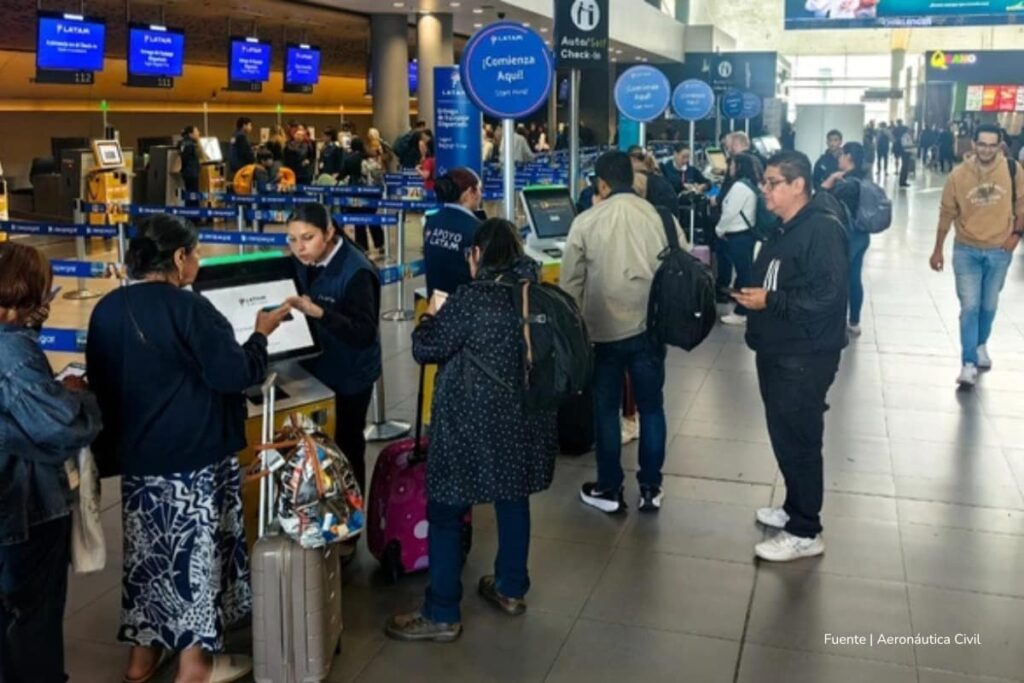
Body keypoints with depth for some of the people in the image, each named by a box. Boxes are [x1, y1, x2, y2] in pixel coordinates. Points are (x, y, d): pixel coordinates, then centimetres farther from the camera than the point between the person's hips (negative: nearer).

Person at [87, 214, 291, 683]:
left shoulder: (106, 310, 4)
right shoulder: (187, 308, -18)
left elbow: (100, 381, 12)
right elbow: (237, 374, -18)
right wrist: (261, 334, -3)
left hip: (135, 453, 7)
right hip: (194, 455, -7)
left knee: (148, 547, 17)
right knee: (195, 550, 4)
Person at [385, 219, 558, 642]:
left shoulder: (471, 298, -18)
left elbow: (425, 349, -11)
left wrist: (432, 315, 9)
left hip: (471, 420, -7)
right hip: (523, 417, 7)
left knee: (446, 512, 4)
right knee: (514, 498, 21)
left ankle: (441, 615, 10)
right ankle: (511, 589, 35)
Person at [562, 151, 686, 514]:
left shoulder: (586, 221, -5)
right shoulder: (662, 217, -2)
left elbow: (571, 281, 0)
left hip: (604, 329, -2)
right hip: (650, 327, 2)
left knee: (606, 408, 11)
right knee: (651, 407, 13)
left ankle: (609, 489, 20)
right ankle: (650, 489, 20)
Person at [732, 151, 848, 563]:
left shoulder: (822, 229, -19)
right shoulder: (785, 229, 14)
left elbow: (827, 295, -26)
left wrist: (769, 301, -21)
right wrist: (752, 295, 9)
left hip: (805, 358, -10)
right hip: (778, 352, 10)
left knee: (799, 441, -3)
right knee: (784, 436, 19)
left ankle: (805, 533, 8)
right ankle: (794, 508, 35)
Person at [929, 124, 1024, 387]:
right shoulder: (958, 174, -11)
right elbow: (947, 214, -2)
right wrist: (937, 249, 2)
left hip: (999, 251, 1)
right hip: (966, 250, -1)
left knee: (989, 306, 16)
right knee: (969, 307, -4)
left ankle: (981, 345, 41)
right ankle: (969, 364, 1)